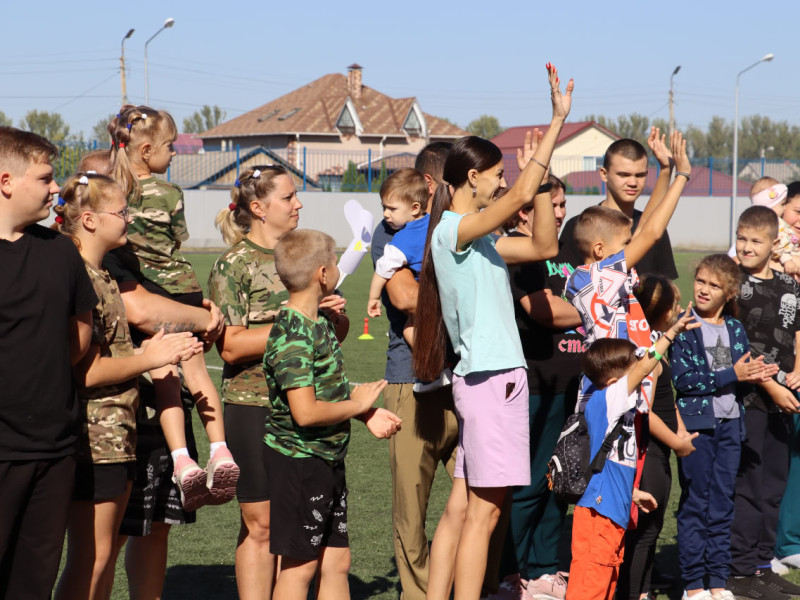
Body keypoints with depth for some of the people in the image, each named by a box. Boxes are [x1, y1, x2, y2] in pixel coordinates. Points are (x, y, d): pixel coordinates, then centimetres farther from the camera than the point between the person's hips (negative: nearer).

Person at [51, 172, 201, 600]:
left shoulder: (103, 276, 15)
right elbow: (85, 372, -22)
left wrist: (151, 350, 13)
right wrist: (149, 359, -15)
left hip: (115, 436, 10)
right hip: (94, 438, -10)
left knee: (106, 554, 14)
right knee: (91, 557, -4)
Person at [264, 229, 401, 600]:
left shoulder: (320, 323, 9)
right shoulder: (292, 336, -21)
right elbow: (306, 411, -27)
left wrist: (369, 414, 4)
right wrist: (358, 404, -13)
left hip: (328, 462, 9)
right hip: (298, 462, -9)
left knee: (336, 562, 13)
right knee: (300, 566, 0)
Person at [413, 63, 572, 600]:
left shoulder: (476, 238, 17)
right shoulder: (453, 229, -11)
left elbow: (544, 246, 15)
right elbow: (520, 196, -20)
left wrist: (542, 177, 8)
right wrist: (559, 119, -12)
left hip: (485, 379, 10)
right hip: (491, 378, -10)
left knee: (462, 506, 10)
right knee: (483, 511, -6)